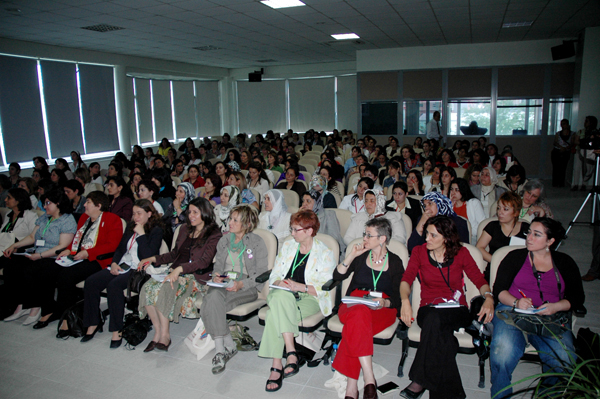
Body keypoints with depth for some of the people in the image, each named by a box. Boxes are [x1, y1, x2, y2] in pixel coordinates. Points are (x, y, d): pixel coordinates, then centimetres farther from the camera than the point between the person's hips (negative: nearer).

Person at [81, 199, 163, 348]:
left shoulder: (156, 230, -4)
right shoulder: (131, 226, 18)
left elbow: (149, 256, -15)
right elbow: (120, 248, 21)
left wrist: (141, 234, -13)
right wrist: (114, 263, 3)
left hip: (139, 270, -7)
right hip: (122, 265, 7)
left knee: (114, 285, -32)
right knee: (91, 282, -12)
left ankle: (117, 331, -23)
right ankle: (92, 324, 0)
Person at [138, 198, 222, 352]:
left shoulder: (214, 234, -3)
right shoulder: (185, 229, 19)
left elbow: (205, 261, -15)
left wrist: (180, 269, -28)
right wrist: (153, 259, 11)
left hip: (196, 277, -7)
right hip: (175, 272, 7)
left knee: (164, 290, -31)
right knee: (147, 288, -21)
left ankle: (164, 335, -19)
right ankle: (157, 331, -13)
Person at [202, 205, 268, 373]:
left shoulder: (256, 242, 2)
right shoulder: (224, 240, 20)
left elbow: (261, 273, -2)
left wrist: (241, 284, -18)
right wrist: (216, 275, -3)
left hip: (246, 287, -5)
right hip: (223, 284, 5)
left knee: (214, 300, -31)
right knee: (213, 296, -31)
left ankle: (220, 350, -20)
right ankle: (228, 345, -19)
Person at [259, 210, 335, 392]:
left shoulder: (325, 253, 1)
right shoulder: (287, 246, 16)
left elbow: (324, 288, -5)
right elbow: (274, 275, 14)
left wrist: (300, 286, -18)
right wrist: (280, 283, -9)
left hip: (309, 298, -4)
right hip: (282, 294, 4)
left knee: (275, 313, -31)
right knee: (281, 296, -34)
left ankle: (277, 366, -27)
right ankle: (291, 353, -34)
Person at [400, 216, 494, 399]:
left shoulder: (461, 253, 6)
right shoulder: (419, 252, 6)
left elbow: (480, 280, 5)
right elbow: (406, 279, -1)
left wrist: (488, 297, -17)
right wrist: (405, 300, -21)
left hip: (457, 311, -1)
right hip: (429, 309, 1)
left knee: (435, 319, -37)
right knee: (443, 335, -35)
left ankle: (420, 381, -33)